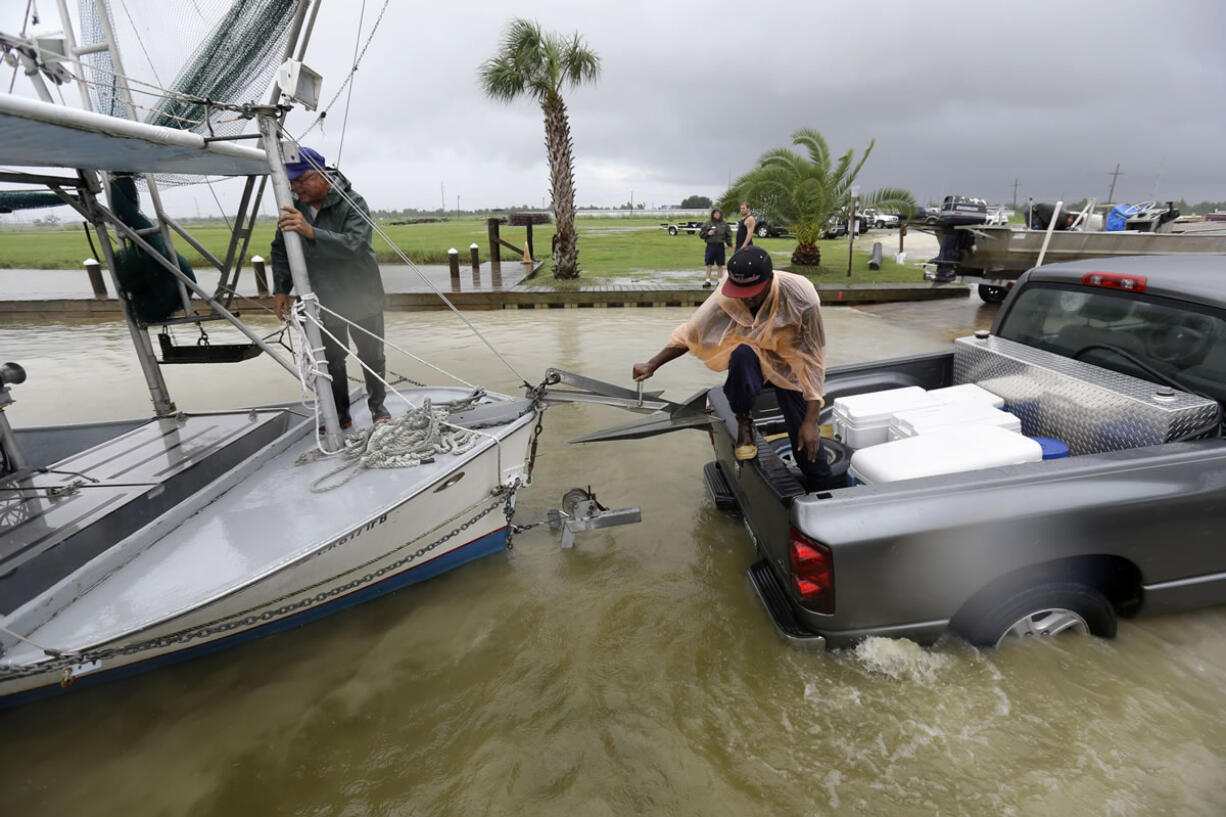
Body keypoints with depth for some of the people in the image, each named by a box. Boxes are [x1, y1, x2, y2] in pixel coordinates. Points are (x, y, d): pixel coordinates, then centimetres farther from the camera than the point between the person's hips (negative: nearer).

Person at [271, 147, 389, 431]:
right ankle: (340, 415, 20)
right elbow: (281, 250, 12)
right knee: (331, 359, 7)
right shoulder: (293, 207, 1)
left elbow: (353, 244, -31)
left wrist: (311, 232, -41)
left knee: (372, 356, 7)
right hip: (323, 300, 4)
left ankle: (378, 408, 25)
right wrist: (281, 289, 6)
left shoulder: (352, 203, -15)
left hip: (361, 297, -4)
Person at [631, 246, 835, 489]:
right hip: (752, 363, 1)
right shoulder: (727, 296, -23)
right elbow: (690, 332, -11)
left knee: (807, 444, -11)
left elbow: (813, 359, -23)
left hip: (790, 369, -1)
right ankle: (744, 422, -12)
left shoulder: (801, 298, -27)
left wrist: (811, 421, -26)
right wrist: (652, 365, -17)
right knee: (742, 353, -38)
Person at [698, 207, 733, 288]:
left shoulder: (724, 224, 6)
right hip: (710, 246, 0)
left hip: (720, 246, 0)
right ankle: (708, 280, 11)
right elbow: (701, 233, 5)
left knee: (720, 265, 6)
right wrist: (707, 233, -13)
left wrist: (729, 245, 0)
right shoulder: (708, 224, 3)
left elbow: (729, 235, 8)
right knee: (709, 264, 3)